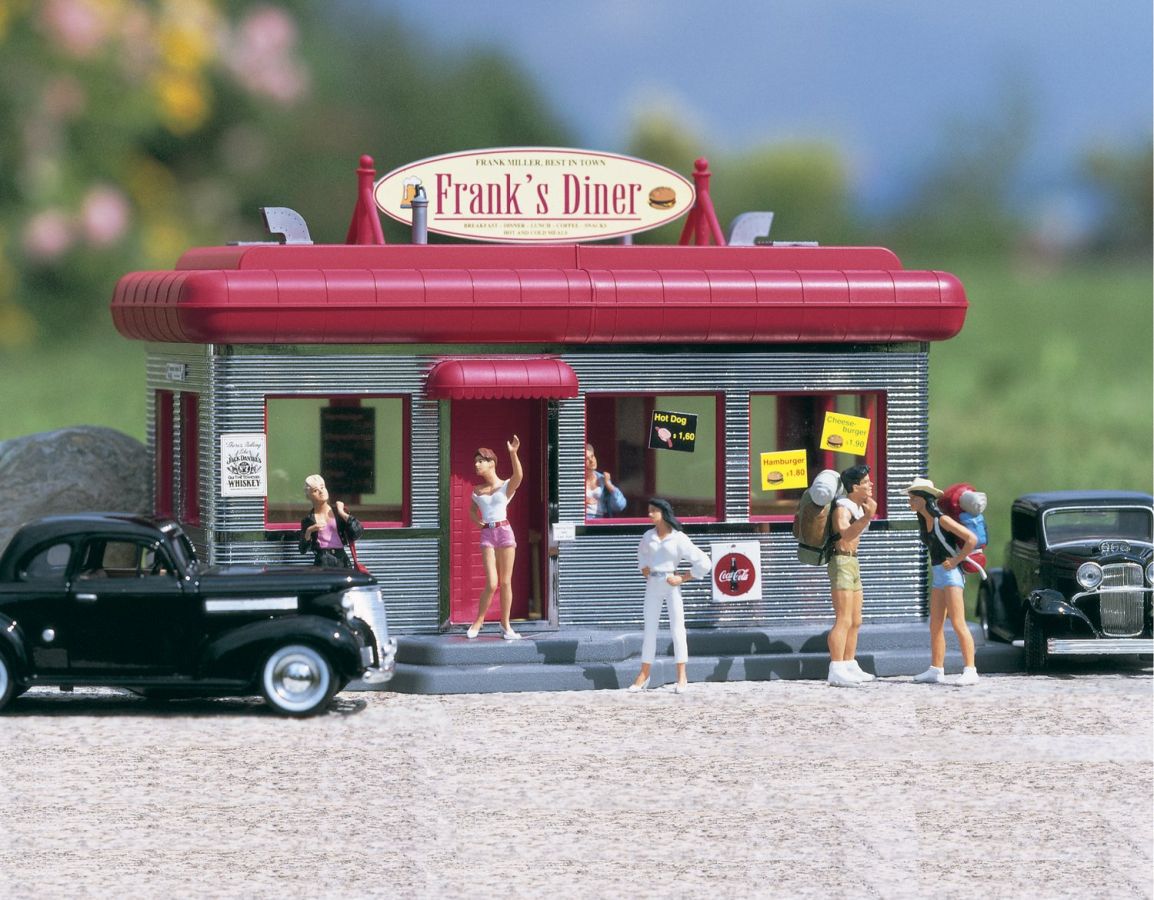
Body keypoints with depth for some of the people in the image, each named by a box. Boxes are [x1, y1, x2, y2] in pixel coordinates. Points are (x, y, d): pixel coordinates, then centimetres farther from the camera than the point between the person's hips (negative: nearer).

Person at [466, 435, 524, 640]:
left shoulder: (506, 486, 1)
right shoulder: (477, 491, 13)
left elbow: (518, 475, -21)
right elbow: (472, 510, 29)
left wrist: (513, 454, -35)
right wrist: (478, 522, 8)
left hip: (504, 531, -2)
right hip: (487, 534, 2)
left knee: (506, 582, 2)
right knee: (491, 583, -9)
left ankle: (505, 625, 9)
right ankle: (478, 621, 6)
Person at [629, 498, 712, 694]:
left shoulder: (678, 539, -7)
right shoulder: (648, 537, 7)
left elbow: (703, 563, -7)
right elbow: (642, 552, 32)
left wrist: (683, 578, -8)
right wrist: (644, 567, 14)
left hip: (671, 585, -4)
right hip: (652, 585, 4)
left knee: (677, 629, -3)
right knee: (649, 629, 7)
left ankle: (682, 677, 0)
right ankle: (644, 676, 12)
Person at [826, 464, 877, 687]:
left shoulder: (859, 506, 14)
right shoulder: (843, 508, -16)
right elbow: (845, 533, -37)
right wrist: (866, 518, -50)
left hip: (853, 563, 10)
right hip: (841, 562, -10)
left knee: (855, 621, 14)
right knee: (844, 621, -15)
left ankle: (850, 667, 22)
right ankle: (836, 672, -19)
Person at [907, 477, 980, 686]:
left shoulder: (942, 520, -15)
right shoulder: (924, 522, 10)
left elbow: (972, 539, -20)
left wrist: (956, 561, -16)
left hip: (951, 573, -9)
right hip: (938, 575, 9)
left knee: (958, 624, -12)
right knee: (935, 626, 9)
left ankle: (970, 670, -14)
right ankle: (936, 671, 13)